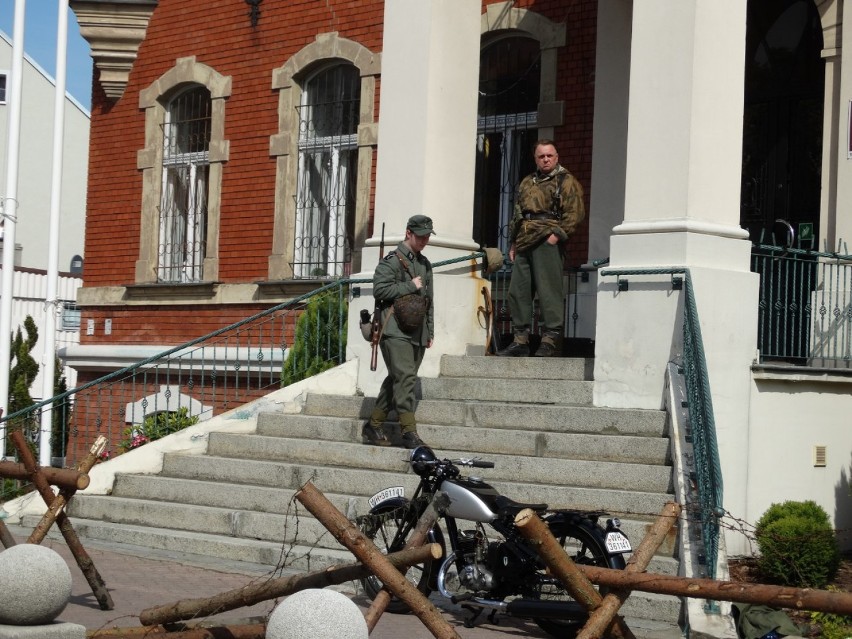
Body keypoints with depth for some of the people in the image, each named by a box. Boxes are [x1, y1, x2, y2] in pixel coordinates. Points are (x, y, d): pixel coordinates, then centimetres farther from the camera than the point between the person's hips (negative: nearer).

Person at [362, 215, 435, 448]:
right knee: (405, 377, -17)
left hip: (417, 332, 8)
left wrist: (430, 330, 22)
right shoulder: (392, 260, -4)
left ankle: (374, 426, 16)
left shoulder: (425, 264, 21)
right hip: (396, 330, -8)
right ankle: (409, 431, -19)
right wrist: (410, 286, -11)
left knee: (396, 379, 9)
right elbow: (380, 289, -15)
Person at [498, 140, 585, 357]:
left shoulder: (566, 181, 3)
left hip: (547, 243, -7)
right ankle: (520, 341, 10)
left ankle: (549, 341, -8)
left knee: (548, 291, -10)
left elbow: (575, 212, -7)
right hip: (524, 244, 7)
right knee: (518, 291, 5)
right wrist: (513, 242, 19)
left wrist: (557, 234, -15)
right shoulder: (527, 183, 24)